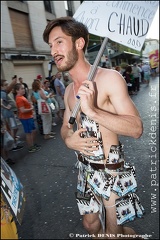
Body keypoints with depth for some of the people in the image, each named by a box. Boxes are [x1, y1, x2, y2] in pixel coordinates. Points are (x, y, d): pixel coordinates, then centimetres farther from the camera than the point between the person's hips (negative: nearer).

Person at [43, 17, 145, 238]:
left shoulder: (109, 78, -16)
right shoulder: (69, 90, 6)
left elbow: (137, 129, -20)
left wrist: (93, 110, -32)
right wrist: (68, 139, -9)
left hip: (111, 170, -6)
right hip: (85, 168, 7)